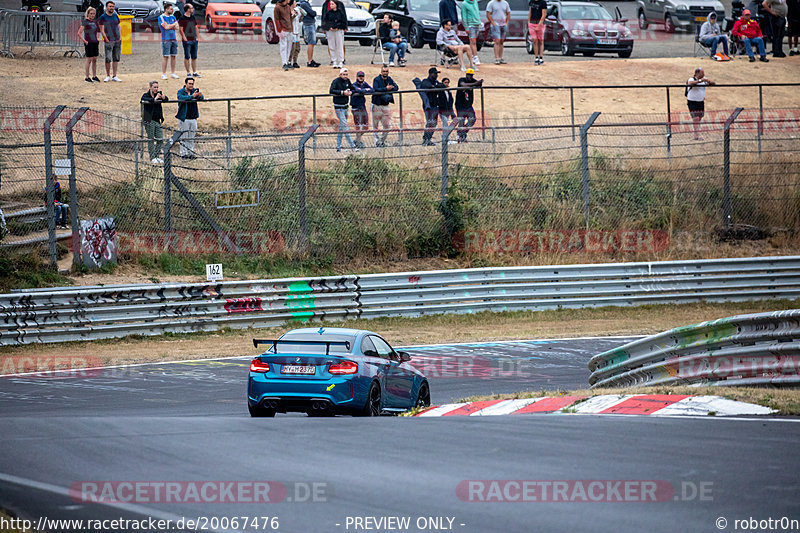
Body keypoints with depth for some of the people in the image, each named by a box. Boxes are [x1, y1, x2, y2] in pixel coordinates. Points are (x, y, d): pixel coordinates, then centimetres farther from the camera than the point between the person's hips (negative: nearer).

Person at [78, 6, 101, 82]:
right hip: (88, 43, -6)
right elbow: (79, 33, -13)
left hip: (95, 42, 6)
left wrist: (97, 39, 15)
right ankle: (87, 77, 2)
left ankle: (94, 76, 17)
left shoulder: (95, 22, 11)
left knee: (95, 60, 9)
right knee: (89, 60, -4)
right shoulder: (85, 22, -8)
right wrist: (84, 41, -14)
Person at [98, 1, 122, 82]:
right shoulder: (103, 17, -3)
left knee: (116, 59, 4)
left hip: (117, 41, 5)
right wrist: (106, 40, -11)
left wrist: (120, 37, 4)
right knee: (108, 59, -7)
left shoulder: (116, 16, 12)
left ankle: (114, 76, 8)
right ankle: (108, 76, 3)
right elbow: (102, 30, -5)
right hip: (109, 41, -5)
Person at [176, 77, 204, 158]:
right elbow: (181, 98, -26)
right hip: (184, 118, -4)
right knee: (184, 137, -2)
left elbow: (201, 97, -9)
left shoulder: (195, 90, 7)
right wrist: (192, 96, -39)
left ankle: (191, 153, 15)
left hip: (193, 118, 4)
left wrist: (200, 96, -34)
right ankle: (183, 153, 3)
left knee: (191, 138, 9)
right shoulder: (180, 91, -5)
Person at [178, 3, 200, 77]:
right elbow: (181, 30, -10)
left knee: (194, 57, 9)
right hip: (187, 41, -7)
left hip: (194, 40, 7)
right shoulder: (182, 19, -7)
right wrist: (184, 38, -14)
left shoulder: (193, 18, 14)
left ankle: (194, 72, 15)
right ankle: (188, 72, 2)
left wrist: (197, 37, 10)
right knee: (187, 57, -3)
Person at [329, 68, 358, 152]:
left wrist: (350, 92, -8)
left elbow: (354, 89, 15)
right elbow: (331, 91, -26)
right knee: (344, 126, -10)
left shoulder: (347, 81, 7)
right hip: (338, 107, -7)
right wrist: (342, 92, -30)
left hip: (345, 106, 7)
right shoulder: (336, 81, -13)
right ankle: (352, 145, -14)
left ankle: (338, 147, 17)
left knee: (341, 127, 11)